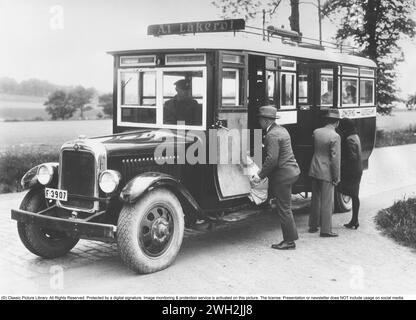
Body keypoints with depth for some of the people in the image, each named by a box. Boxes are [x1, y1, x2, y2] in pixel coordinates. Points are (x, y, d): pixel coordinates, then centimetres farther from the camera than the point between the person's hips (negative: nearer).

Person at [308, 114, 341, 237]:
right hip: (326, 173, -6)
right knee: (327, 202, 1)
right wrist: (336, 177, -9)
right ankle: (325, 230, 5)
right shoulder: (335, 137, -17)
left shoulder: (316, 132, 2)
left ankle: (313, 226, 26)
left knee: (315, 199, 17)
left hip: (314, 170, 6)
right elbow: (335, 159, -16)